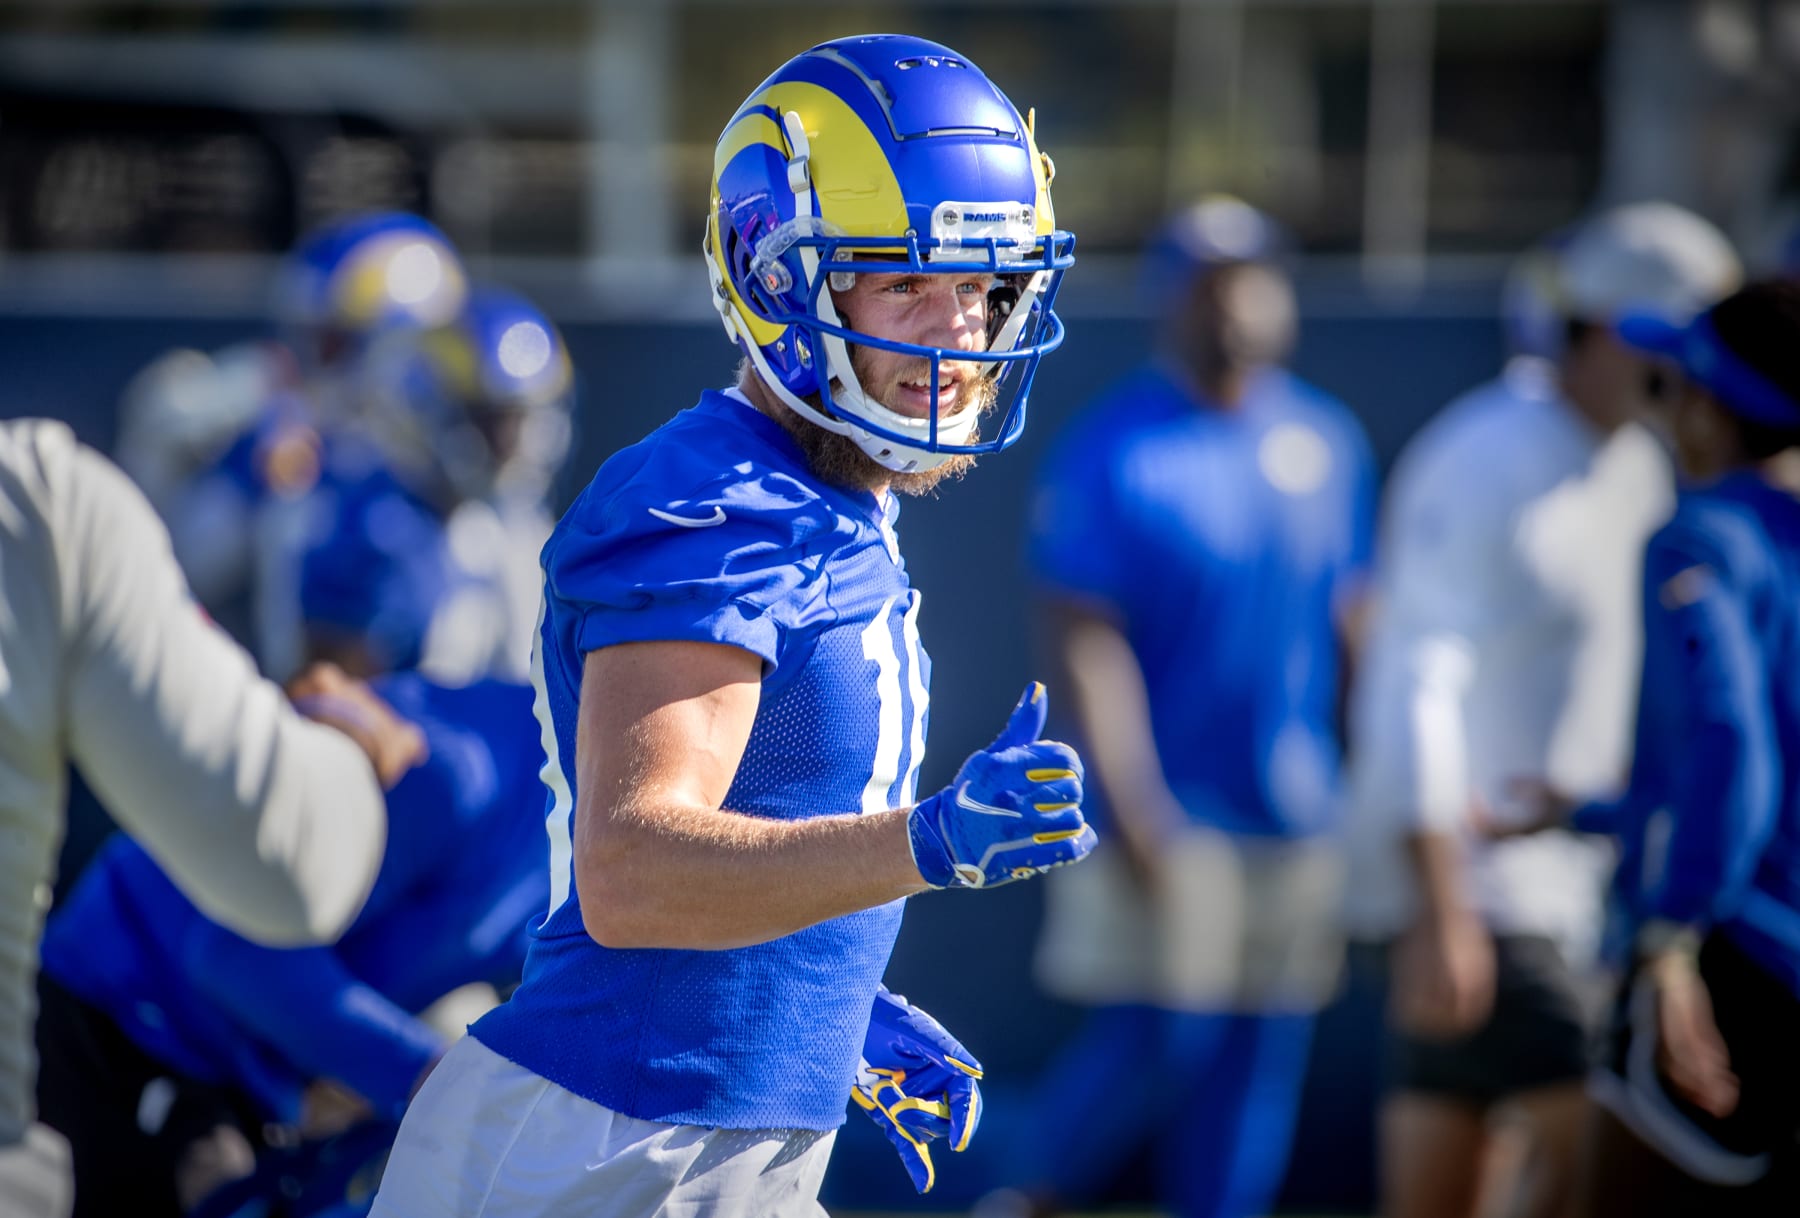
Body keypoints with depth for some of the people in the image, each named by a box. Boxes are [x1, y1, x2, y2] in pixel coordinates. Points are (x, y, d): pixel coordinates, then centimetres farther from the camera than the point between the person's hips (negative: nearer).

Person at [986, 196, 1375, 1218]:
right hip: (1167, 816, -5)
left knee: (1258, 1063, 5)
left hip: (1297, 818, 5)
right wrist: (1134, 807, -19)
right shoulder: (1109, 452, -7)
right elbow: (1087, 641, -11)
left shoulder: (1328, 443, 10)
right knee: (1154, 1041, -9)